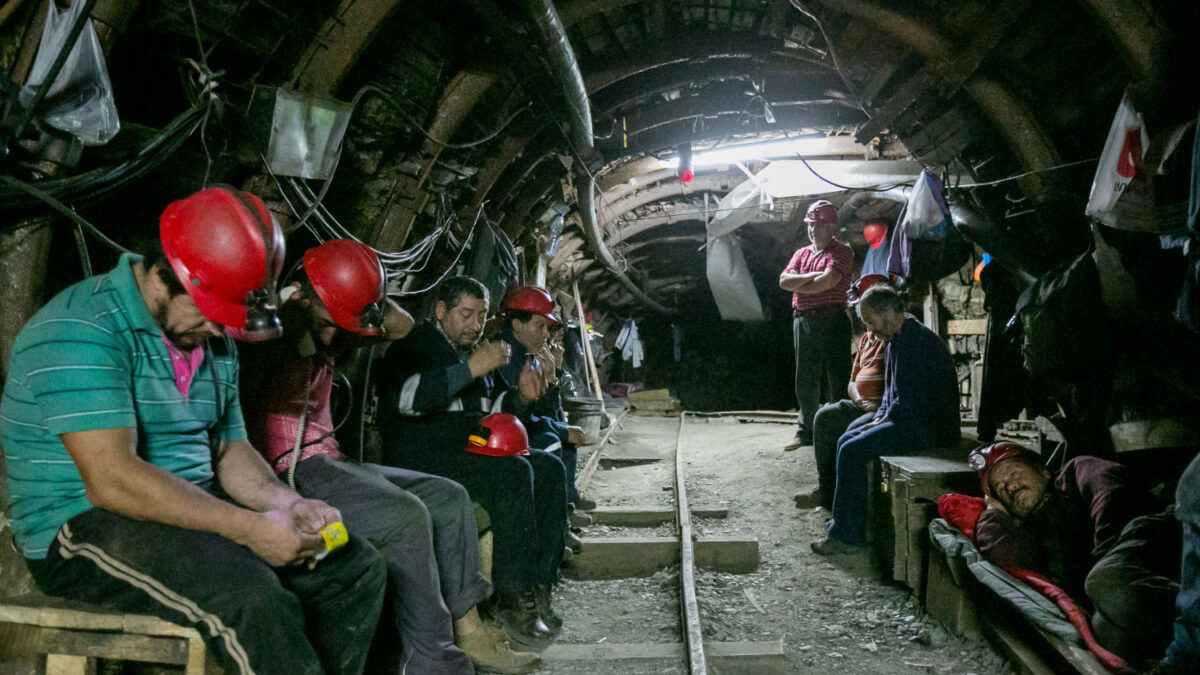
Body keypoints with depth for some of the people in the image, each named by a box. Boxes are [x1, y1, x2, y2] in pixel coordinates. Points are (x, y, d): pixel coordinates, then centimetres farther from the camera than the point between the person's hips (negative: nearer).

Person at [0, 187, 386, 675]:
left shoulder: (215, 341, 11)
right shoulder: (82, 330, -17)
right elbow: (111, 480, -26)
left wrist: (287, 503, -6)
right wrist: (249, 529, -26)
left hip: (197, 508, 8)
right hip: (88, 525, -8)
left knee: (357, 568, -2)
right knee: (249, 597, -34)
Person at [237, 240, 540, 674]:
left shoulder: (327, 332, 14)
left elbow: (401, 324, 16)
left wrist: (365, 294, 5)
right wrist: (292, 297, -20)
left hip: (326, 461, 10)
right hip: (289, 472, -10)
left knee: (448, 497, 3)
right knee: (406, 514, -28)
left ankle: (467, 631, 1)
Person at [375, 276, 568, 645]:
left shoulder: (470, 351, 23)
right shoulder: (414, 345, -3)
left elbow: (485, 411, 27)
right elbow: (407, 398, -24)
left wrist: (520, 397, 7)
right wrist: (471, 369, -24)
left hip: (467, 450, 9)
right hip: (420, 459, -8)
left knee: (549, 469, -7)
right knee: (514, 473, -28)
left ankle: (537, 588, -10)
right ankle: (514, 597, -22)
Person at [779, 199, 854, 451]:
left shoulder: (841, 252, -2)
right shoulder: (801, 254, 18)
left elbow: (828, 281, -17)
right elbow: (784, 280, 3)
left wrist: (798, 284, -3)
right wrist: (812, 276, -11)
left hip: (831, 320, -6)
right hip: (803, 322, 6)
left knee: (837, 379, -3)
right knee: (805, 380, 12)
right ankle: (805, 431, 21)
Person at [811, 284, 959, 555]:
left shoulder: (917, 341, -18)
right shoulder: (897, 340, 16)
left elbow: (909, 401, -22)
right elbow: (891, 392, 22)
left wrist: (883, 421, -8)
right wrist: (878, 419, 6)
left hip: (928, 428, -11)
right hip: (909, 422, 11)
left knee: (853, 450, -18)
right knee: (846, 440, 5)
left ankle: (847, 536, -11)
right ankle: (846, 525, 8)